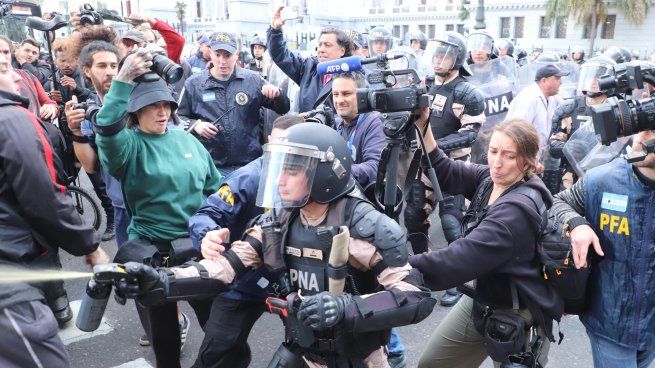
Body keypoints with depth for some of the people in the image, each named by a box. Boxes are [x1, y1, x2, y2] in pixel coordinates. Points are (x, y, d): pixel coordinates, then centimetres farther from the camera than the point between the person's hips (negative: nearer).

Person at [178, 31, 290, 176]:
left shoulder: (253, 80, 5)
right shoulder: (194, 84, 4)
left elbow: (283, 109, 8)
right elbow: (179, 117, 10)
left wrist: (277, 94, -13)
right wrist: (195, 125, -10)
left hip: (250, 163, 1)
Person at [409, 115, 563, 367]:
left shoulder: (518, 210, -29)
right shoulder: (489, 178, -5)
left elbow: (460, 258, -35)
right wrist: (423, 125, -16)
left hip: (517, 318, -8)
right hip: (480, 300, 8)